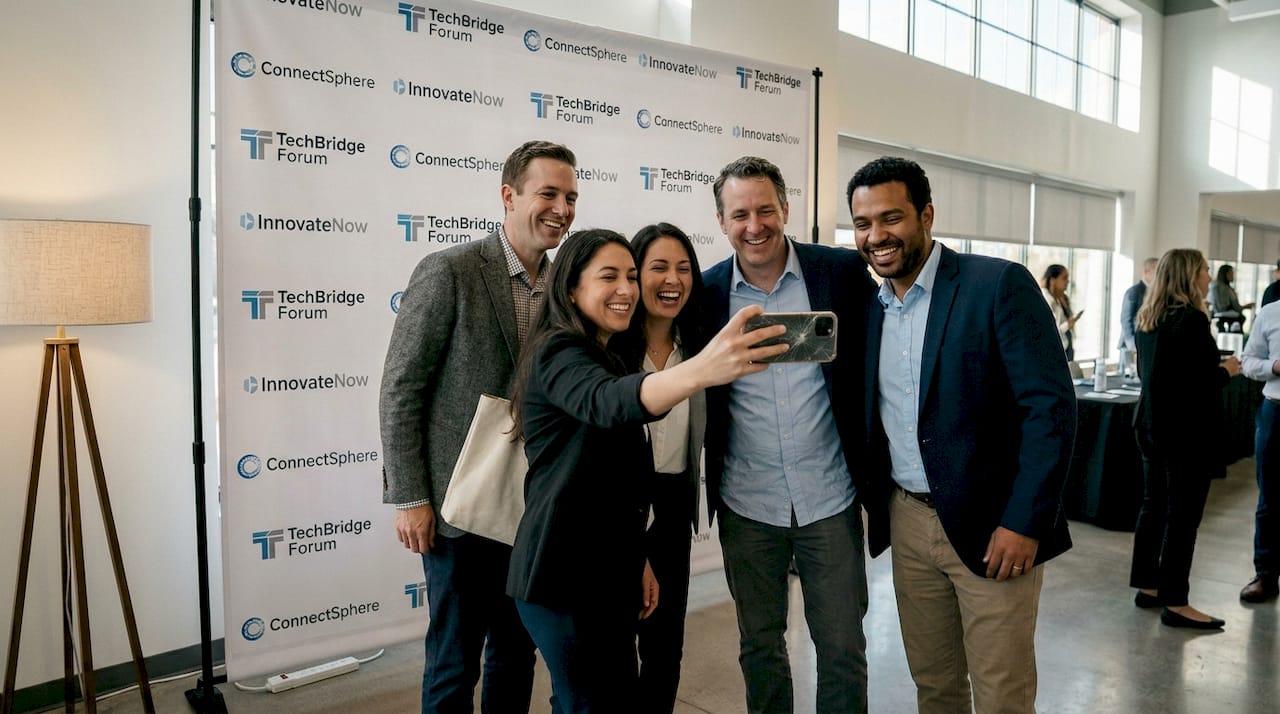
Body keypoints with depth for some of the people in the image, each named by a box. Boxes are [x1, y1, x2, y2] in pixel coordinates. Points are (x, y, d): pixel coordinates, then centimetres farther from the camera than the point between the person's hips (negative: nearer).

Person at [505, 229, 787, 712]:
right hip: (563, 571, -9)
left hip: (609, 567, 9)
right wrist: (702, 369, -57)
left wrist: (636, 559, 16)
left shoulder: (607, 357, 15)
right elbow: (607, 403, -41)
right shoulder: (558, 352, -15)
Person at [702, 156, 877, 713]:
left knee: (843, 647, 10)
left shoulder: (844, 272, -6)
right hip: (747, 504, 1)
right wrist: (707, 485, -1)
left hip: (830, 498, -1)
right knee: (759, 644, 17)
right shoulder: (706, 292, -3)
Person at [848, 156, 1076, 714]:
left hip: (992, 527, -5)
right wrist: (874, 508, 8)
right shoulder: (869, 307, 7)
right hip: (907, 522, 5)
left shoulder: (1000, 285, -12)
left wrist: (1025, 523, -18)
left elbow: (1052, 408, -15)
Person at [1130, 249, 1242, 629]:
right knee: (1183, 515, -2)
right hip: (1186, 431, -9)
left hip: (1152, 426, 9)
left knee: (1153, 506, 14)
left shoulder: (1148, 318, 8)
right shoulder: (1191, 319, -18)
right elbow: (1199, 382, -23)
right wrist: (1225, 371, -4)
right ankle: (1175, 603, 3)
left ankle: (1148, 587, 23)